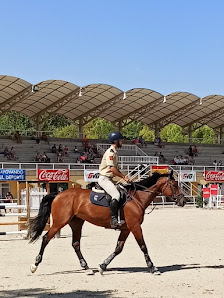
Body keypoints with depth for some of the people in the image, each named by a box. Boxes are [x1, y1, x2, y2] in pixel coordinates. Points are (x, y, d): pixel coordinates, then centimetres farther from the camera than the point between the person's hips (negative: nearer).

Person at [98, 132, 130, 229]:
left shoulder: (114, 152, 19)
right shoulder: (110, 152, -13)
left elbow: (115, 169, 21)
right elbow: (112, 168, -22)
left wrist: (124, 177, 7)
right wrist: (123, 176, -16)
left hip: (109, 179, 10)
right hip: (104, 178, -10)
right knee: (116, 195, -25)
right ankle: (114, 220, -29)